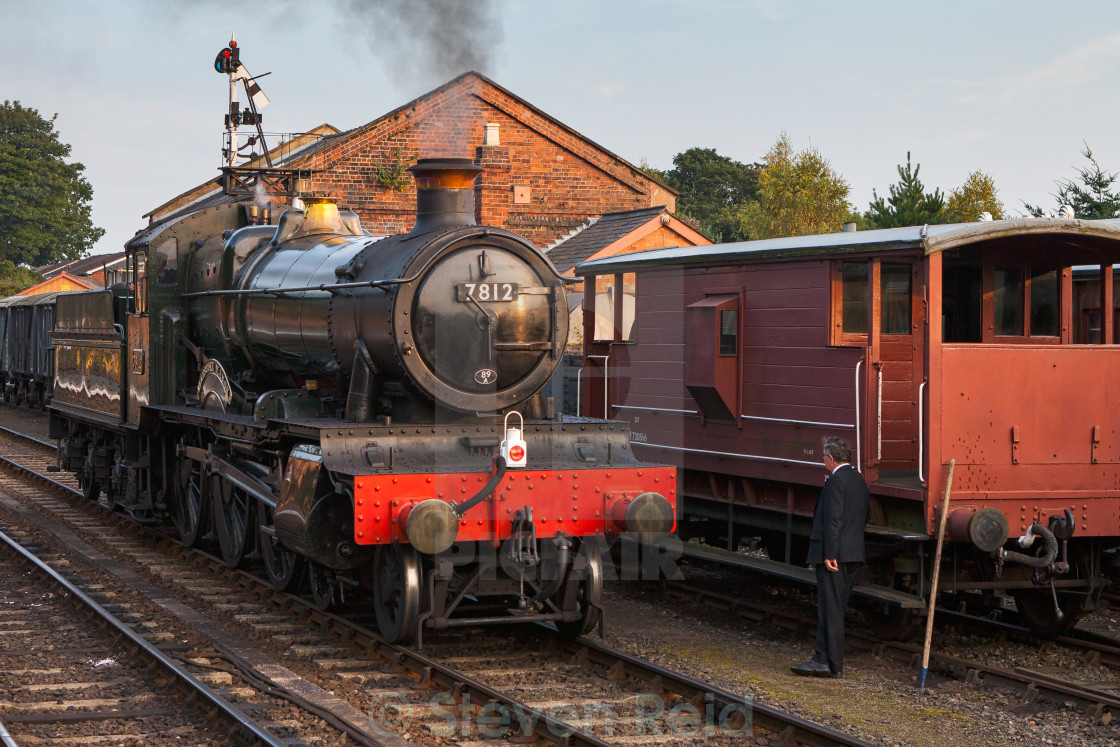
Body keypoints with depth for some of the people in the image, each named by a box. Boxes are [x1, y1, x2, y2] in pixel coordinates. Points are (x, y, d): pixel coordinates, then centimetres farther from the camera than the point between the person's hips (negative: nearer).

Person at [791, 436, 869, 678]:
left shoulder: (836, 480, -13)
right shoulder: (859, 480, 14)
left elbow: (833, 520, -19)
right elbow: (863, 517, 18)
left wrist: (829, 554, -20)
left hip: (835, 553, -9)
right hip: (855, 554, 9)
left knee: (830, 608, -6)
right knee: (835, 607, 13)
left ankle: (829, 662, -5)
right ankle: (824, 656, 16)